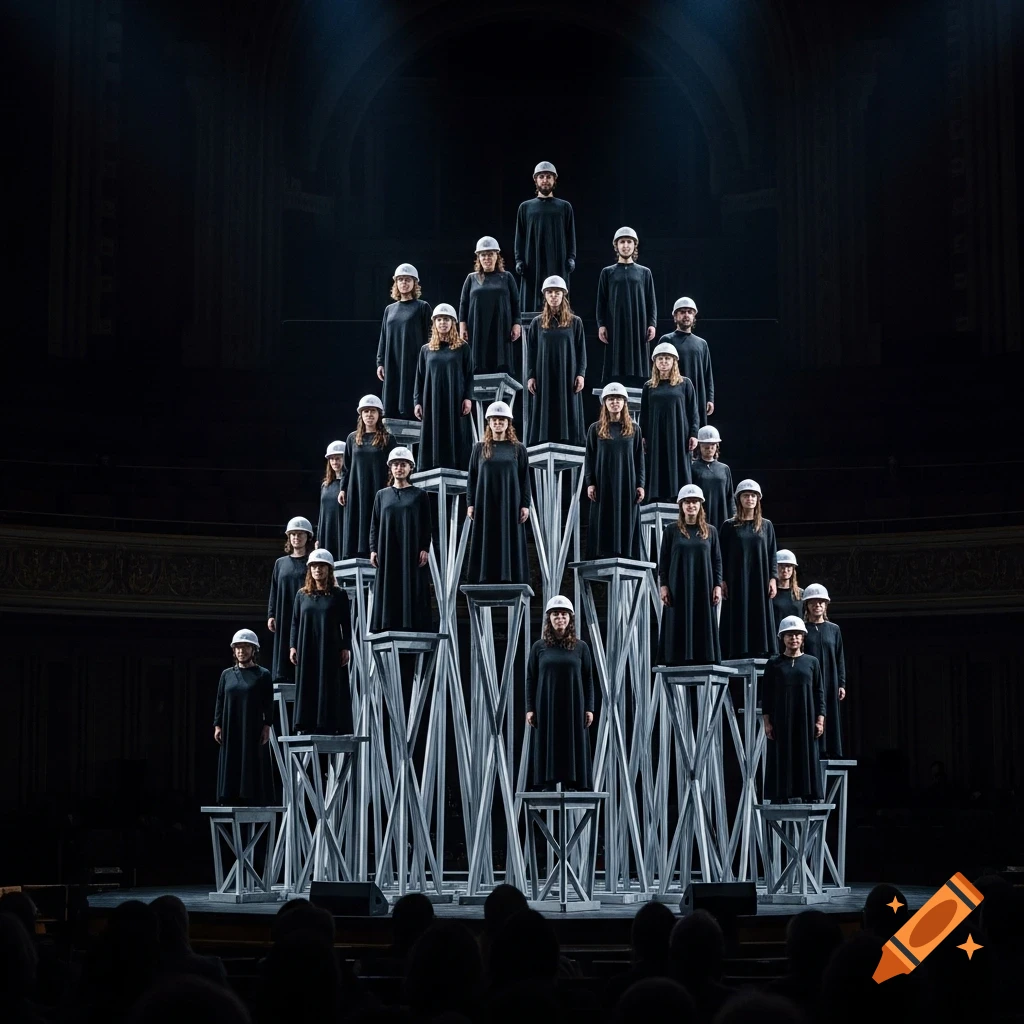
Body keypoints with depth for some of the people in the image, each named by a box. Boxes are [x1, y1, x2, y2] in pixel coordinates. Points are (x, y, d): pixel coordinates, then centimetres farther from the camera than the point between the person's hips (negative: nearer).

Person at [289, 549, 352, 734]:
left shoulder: (339, 595, 2)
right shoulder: (302, 595, 9)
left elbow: (346, 624, 1)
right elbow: (295, 622, 10)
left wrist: (346, 647, -5)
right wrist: (293, 646, 2)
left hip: (330, 649, -3)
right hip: (307, 650, 3)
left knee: (330, 687, -4)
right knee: (307, 687, 1)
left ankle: (330, 724, -2)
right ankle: (307, 725, 4)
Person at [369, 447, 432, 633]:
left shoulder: (420, 495, 6)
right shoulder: (382, 495, 12)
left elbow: (426, 525, 2)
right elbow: (374, 524, 10)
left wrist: (425, 549, -8)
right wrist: (373, 549, 1)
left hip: (412, 552, -2)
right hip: (387, 553, 2)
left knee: (412, 590, -5)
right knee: (387, 591, -1)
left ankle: (411, 625, -5)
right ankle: (387, 626, -1)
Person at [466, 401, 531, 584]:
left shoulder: (518, 448, 5)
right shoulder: (479, 448, 6)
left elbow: (525, 478, 4)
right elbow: (471, 477, 6)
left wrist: (525, 504, -4)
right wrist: (470, 504, -1)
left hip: (510, 505, 0)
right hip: (486, 505, 0)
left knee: (510, 543, 0)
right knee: (486, 545, 0)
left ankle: (509, 580, 3)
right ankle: (485, 580, 2)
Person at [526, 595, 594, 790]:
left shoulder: (581, 647, 4)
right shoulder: (539, 647, 4)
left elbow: (588, 679, 5)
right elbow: (530, 679, 5)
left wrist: (589, 708, -2)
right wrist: (530, 709, -2)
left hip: (573, 709, 0)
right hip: (547, 709, 0)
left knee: (572, 750, 0)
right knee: (547, 751, 0)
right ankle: (548, 788, 2)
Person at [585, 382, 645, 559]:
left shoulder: (634, 429, 7)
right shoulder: (595, 429, 5)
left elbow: (639, 459, 7)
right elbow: (589, 458, 4)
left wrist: (640, 485, 0)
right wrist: (589, 483, -5)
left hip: (627, 485, 1)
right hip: (603, 485, -1)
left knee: (626, 523, 0)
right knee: (604, 524, -2)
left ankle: (626, 556, 3)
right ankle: (603, 557, -1)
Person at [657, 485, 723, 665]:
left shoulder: (710, 531, 8)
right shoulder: (671, 531, 4)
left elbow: (717, 561, 7)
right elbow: (663, 561, 4)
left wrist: (718, 586, -1)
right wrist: (664, 586, -4)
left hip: (703, 589, 1)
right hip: (678, 590, -1)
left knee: (703, 628, 0)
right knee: (678, 628, -3)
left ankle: (705, 661, 2)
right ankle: (678, 664, -2)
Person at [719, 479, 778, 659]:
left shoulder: (766, 525, 10)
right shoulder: (729, 526, 4)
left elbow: (772, 554, 9)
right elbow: (722, 555, 3)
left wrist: (772, 579, -1)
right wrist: (722, 581, -5)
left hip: (760, 580, 2)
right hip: (737, 581, -2)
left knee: (760, 617, -1)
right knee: (738, 618, -4)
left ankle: (760, 652, 0)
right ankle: (738, 652, -5)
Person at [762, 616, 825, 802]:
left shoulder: (812, 662, 8)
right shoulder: (774, 663, 5)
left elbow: (819, 692, 7)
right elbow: (766, 694, 4)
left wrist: (820, 720, -1)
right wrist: (767, 722, -3)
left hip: (805, 720, 1)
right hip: (781, 721, -1)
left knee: (805, 758, -1)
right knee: (780, 758, -2)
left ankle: (803, 797, 1)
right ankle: (779, 798, -2)